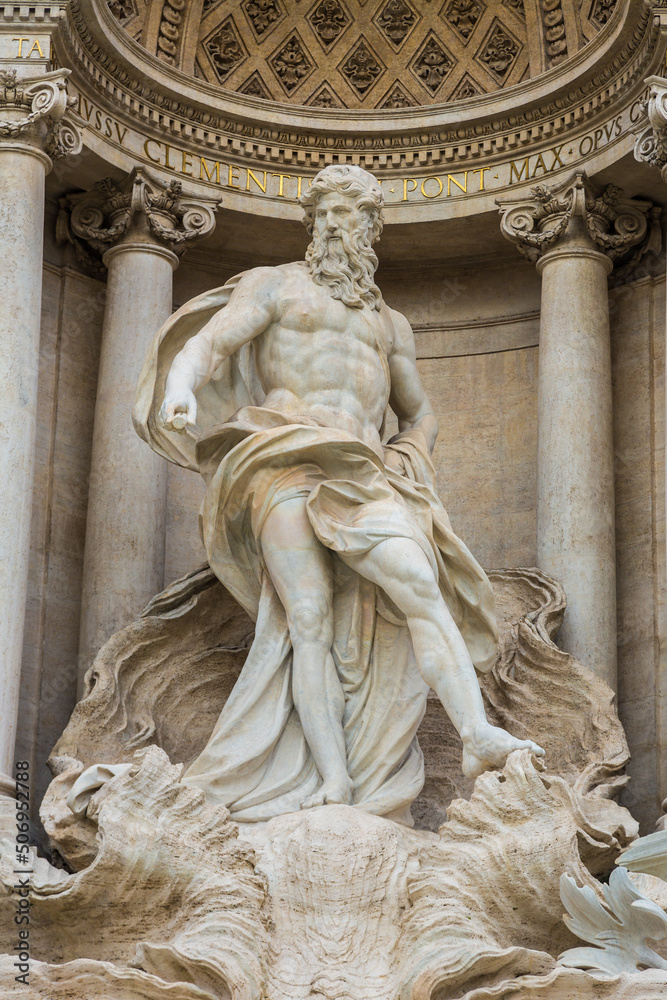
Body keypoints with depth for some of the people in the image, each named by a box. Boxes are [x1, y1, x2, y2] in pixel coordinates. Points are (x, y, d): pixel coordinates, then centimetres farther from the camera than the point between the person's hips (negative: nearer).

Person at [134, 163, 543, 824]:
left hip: (363, 474, 3)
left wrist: (406, 461, 14)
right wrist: (182, 390, -21)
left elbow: (420, 413, 37)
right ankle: (333, 784, -24)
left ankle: (478, 739, -32)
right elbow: (208, 342, 2)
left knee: (419, 579, -22)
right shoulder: (274, 286, 18)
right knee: (311, 618, -16)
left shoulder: (390, 324, 31)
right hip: (286, 461, -3)